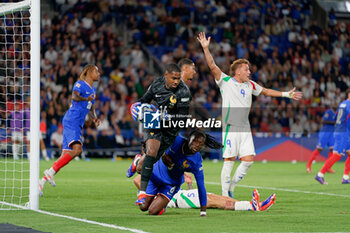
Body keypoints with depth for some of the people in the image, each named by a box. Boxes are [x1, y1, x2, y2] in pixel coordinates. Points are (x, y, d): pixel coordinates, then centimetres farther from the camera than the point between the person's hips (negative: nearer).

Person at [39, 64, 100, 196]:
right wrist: (86, 99, -42)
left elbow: (91, 110, 32)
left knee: (66, 155, 3)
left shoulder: (93, 90, 23)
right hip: (71, 120, -9)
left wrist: (94, 118, 12)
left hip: (77, 124, 9)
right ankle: (51, 171, -23)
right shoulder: (80, 84, -3)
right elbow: (74, 96, -24)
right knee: (77, 149, -26)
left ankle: (42, 182, 4)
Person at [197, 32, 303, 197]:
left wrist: (286, 94, 29)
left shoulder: (250, 85, 16)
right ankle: (225, 195, 0)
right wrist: (206, 48, -21)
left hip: (245, 128, 6)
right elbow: (212, 66, -10)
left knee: (248, 159, -3)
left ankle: (231, 187, 14)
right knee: (229, 160, -7)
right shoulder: (225, 81, 0)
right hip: (230, 127, -6)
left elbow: (266, 91, 28)